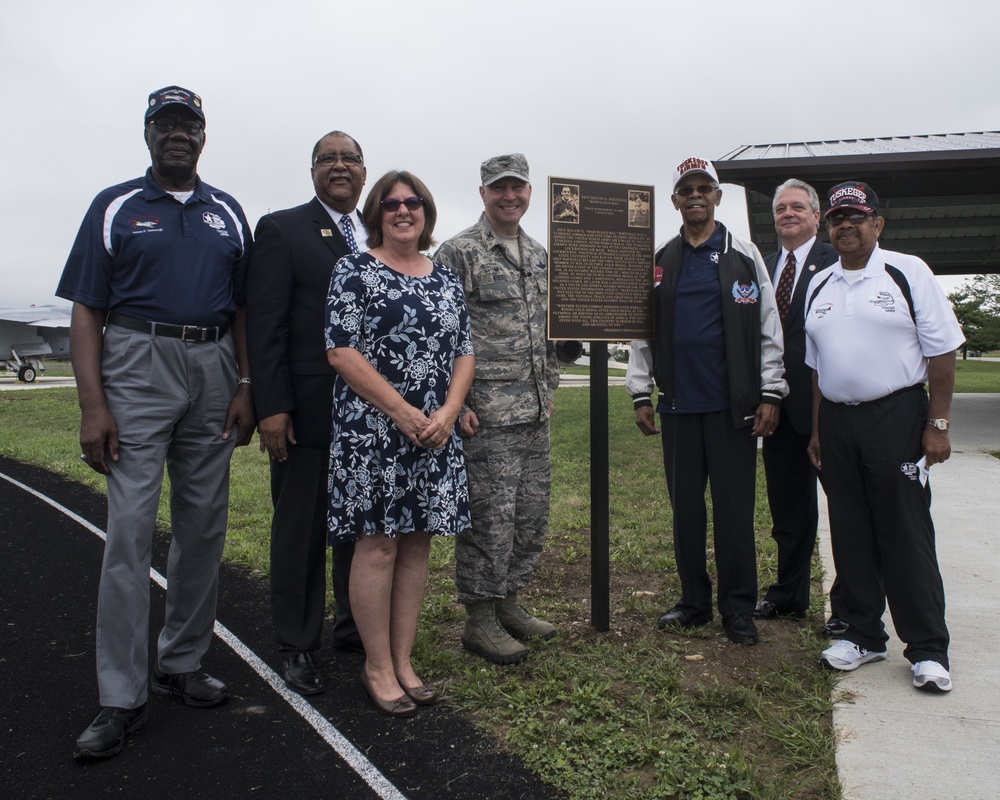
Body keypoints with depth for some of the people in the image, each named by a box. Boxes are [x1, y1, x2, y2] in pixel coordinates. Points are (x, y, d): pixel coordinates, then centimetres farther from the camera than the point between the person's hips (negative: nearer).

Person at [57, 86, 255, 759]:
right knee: (130, 531, -6)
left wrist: (246, 388, 2)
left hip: (214, 370, 3)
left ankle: (183, 663, 23)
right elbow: (87, 312, 0)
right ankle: (123, 698, 3)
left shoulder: (228, 213, 14)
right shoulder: (115, 207, 6)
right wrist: (92, 406, -10)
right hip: (139, 365, -3)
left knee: (204, 527, 7)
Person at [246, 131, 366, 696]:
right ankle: (298, 645, 22)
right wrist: (272, 406, -14)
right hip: (309, 410, -4)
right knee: (302, 529, 7)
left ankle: (355, 627, 32)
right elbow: (266, 326, -8)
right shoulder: (282, 230, -1)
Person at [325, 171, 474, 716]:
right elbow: (341, 351, -10)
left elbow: (464, 353, 12)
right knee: (378, 545, -1)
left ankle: (403, 660, 22)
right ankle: (378, 668, 14)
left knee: (417, 544, 9)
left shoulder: (446, 279, 14)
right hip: (373, 431, -5)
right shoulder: (355, 271, -1)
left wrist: (447, 413, -6)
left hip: (436, 434, 5)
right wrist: (403, 412, -14)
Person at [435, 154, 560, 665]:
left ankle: (508, 603, 28)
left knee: (532, 513, 13)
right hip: (487, 412, -7)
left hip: (535, 411, 8)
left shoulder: (539, 256, 16)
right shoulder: (458, 253, -7)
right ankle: (479, 619, 13)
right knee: (490, 516, -3)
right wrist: (455, 404, -15)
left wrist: (548, 386, 17)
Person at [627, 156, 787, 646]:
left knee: (735, 508, 2)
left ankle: (738, 610, 15)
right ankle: (694, 602, 23)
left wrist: (771, 394, -5)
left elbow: (768, 327, 2)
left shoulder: (744, 257, 5)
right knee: (685, 506, 9)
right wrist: (640, 394, 4)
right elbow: (643, 330, 10)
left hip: (732, 404, -2)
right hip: (678, 404, 3)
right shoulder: (659, 262, 11)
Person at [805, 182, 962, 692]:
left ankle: (927, 649, 12)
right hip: (836, 420, 5)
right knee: (850, 535, 9)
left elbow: (942, 352, -4)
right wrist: (817, 430, 12)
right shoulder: (819, 286, 13)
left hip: (897, 416, -4)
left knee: (906, 536, -1)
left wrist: (937, 424, -9)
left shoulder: (908, 272, -1)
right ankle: (863, 635, 23)